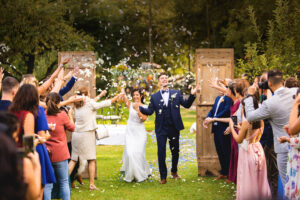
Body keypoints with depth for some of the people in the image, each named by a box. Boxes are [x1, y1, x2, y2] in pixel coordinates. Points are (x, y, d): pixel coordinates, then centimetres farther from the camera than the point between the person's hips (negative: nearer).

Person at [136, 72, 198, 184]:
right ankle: (163, 176, 9)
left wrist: (192, 95, -13)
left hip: (174, 128, 1)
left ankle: (174, 171, 33)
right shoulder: (154, 97, 5)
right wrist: (140, 108, -18)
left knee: (175, 151, 11)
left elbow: (186, 105, 1)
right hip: (161, 129, -1)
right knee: (161, 153, -1)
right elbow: (150, 111, -2)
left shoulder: (176, 94, 7)